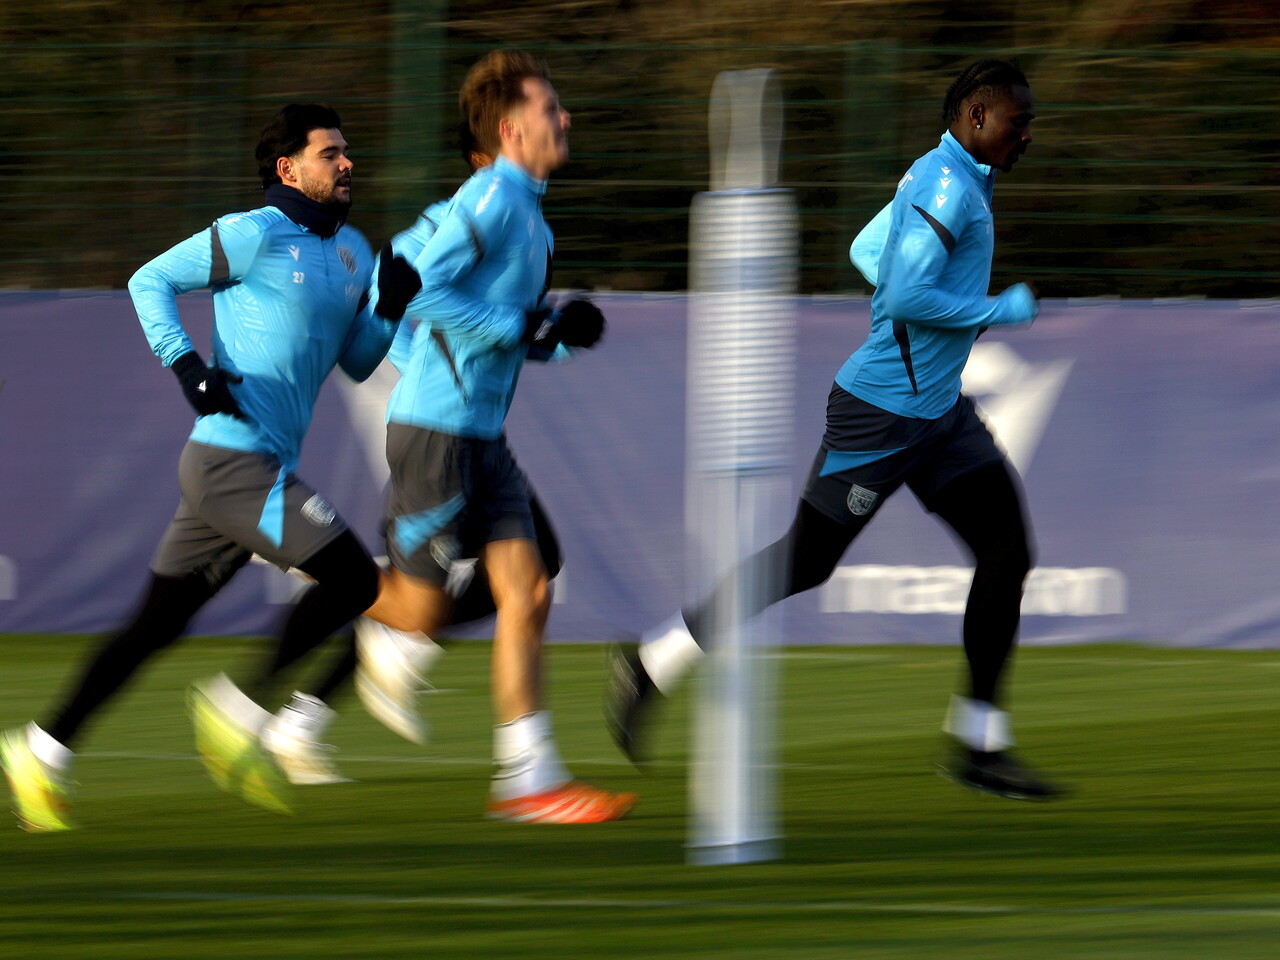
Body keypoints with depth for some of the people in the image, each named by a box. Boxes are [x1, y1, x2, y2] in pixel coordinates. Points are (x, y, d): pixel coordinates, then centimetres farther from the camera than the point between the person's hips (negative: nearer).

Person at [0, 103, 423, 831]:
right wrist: (186, 364, -14)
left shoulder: (352, 252, 17)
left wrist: (390, 308, 3)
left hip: (264, 470, 8)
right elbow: (151, 281, -2)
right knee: (353, 578, -15)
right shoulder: (256, 236, -7)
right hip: (232, 460, -8)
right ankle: (239, 710, -6)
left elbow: (356, 362, 22)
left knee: (158, 624, 10)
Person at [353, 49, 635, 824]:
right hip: (435, 431, -9)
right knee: (418, 610, -5)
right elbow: (422, 291, -22)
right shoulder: (491, 199, -14)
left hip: (483, 437, 9)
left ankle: (529, 780, -2)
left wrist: (557, 327, 4)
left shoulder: (530, 215, 15)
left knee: (527, 593, 0)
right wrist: (523, 329, -19)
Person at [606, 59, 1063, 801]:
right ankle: (652, 664, 12)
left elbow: (867, 252, 24)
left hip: (939, 414, 10)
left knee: (1007, 552, 1)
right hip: (883, 412, -10)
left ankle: (979, 742, 4)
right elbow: (907, 297, -26)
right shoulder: (947, 187, -18)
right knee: (805, 562, -2)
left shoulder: (939, 179, 12)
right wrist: (1002, 311, -17)